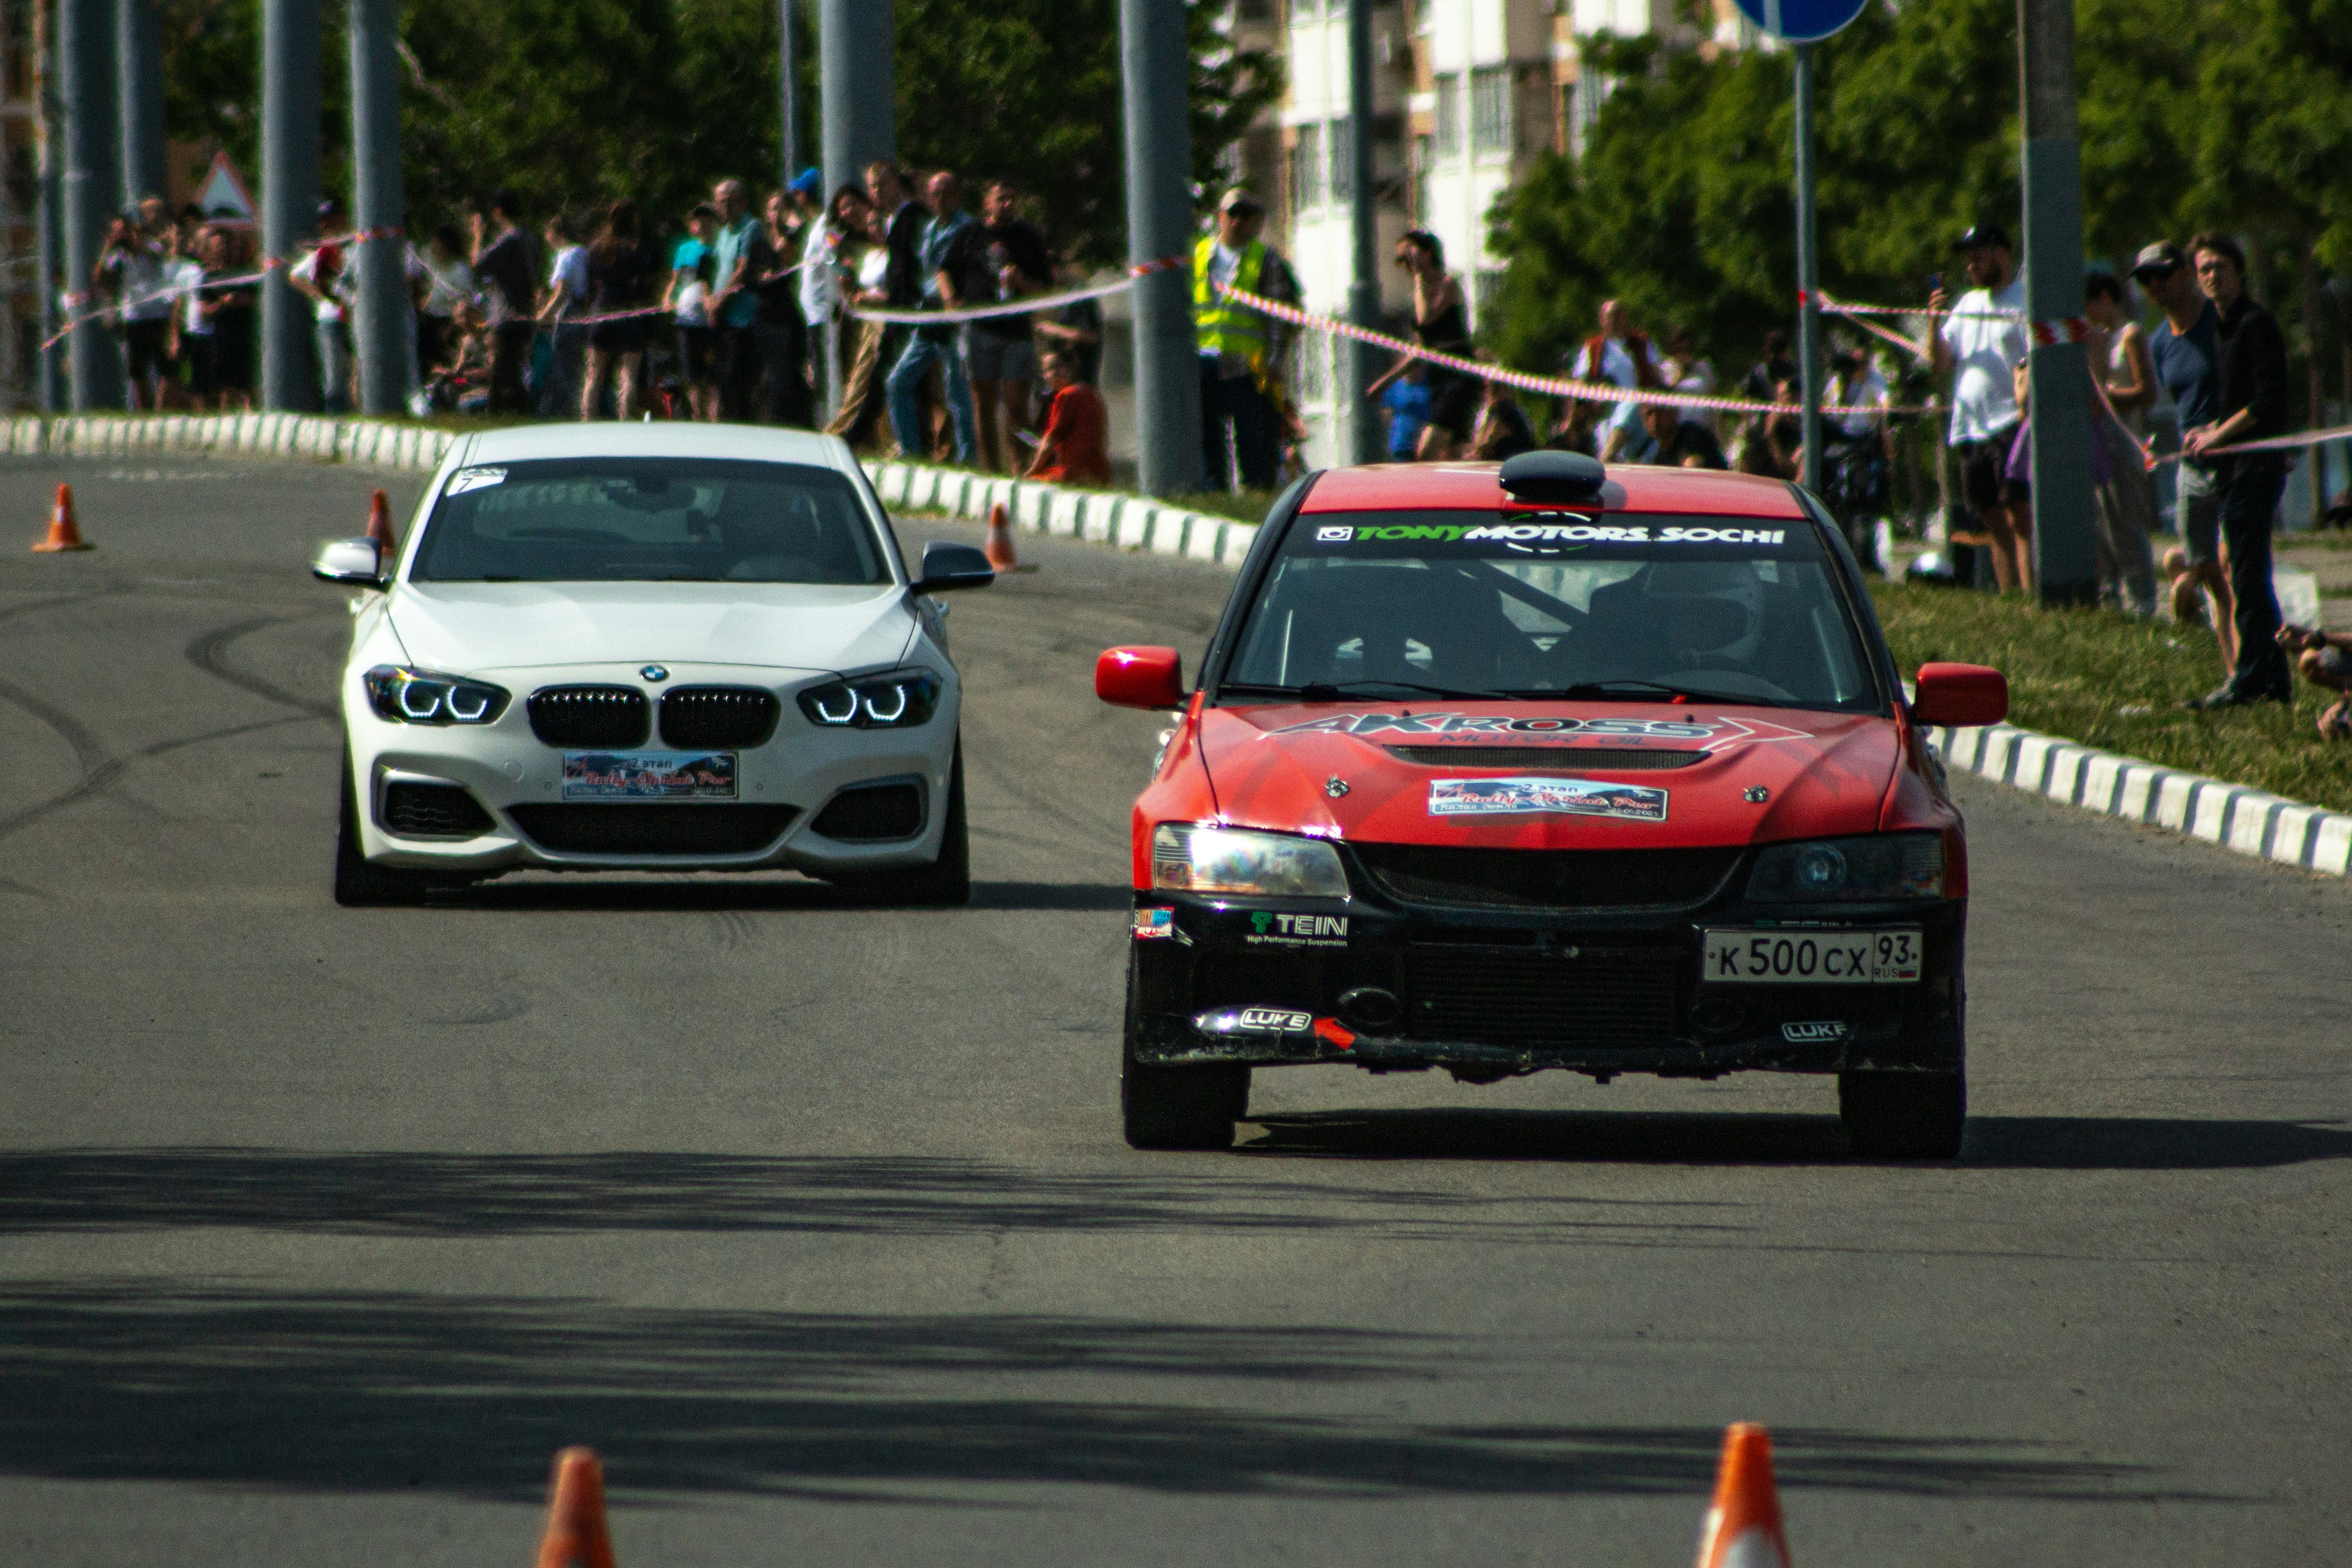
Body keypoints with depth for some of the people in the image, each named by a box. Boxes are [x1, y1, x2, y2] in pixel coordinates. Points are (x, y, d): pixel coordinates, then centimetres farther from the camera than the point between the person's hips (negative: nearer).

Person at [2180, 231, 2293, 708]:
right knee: (2243, 570, 11)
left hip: (2257, 461, -10)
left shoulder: (2257, 325, -11)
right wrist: (2209, 432, 8)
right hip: (2235, 465, 10)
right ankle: (2274, 680, 16)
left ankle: (2248, 681, -10)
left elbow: (2268, 401, -17)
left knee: (2246, 574, -10)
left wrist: (2217, 434, -13)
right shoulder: (2221, 327, 17)